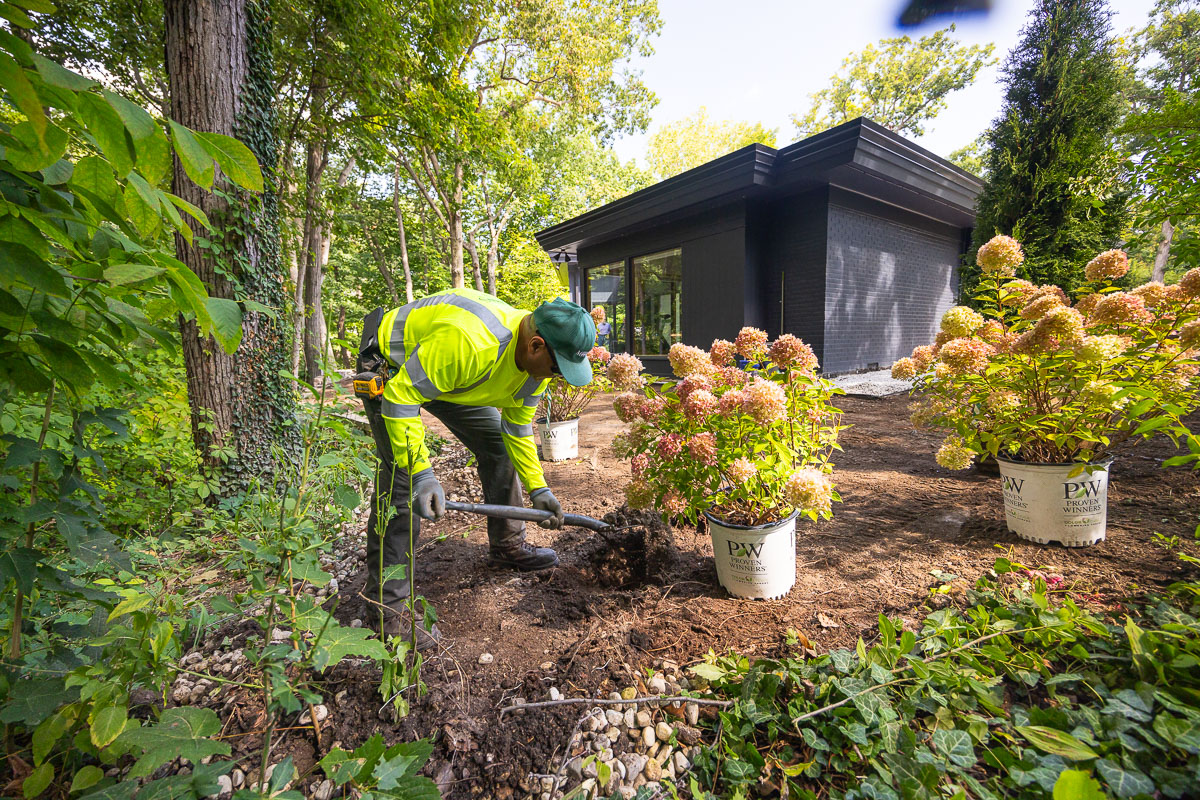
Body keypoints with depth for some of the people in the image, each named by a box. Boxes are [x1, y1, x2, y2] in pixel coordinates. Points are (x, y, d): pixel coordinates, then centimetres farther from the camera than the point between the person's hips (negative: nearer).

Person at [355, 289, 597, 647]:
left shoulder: (536, 362, -15)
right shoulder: (470, 340, -42)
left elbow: (517, 428, -2)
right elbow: (400, 396, -35)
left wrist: (538, 489, -4)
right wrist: (422, 473, -39)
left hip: (449, 372, 8)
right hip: (391, 368, -7)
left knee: (497, 443, 5)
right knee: (402, 476, -17)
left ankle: (507, 545, 24)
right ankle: (389, 608, -5)